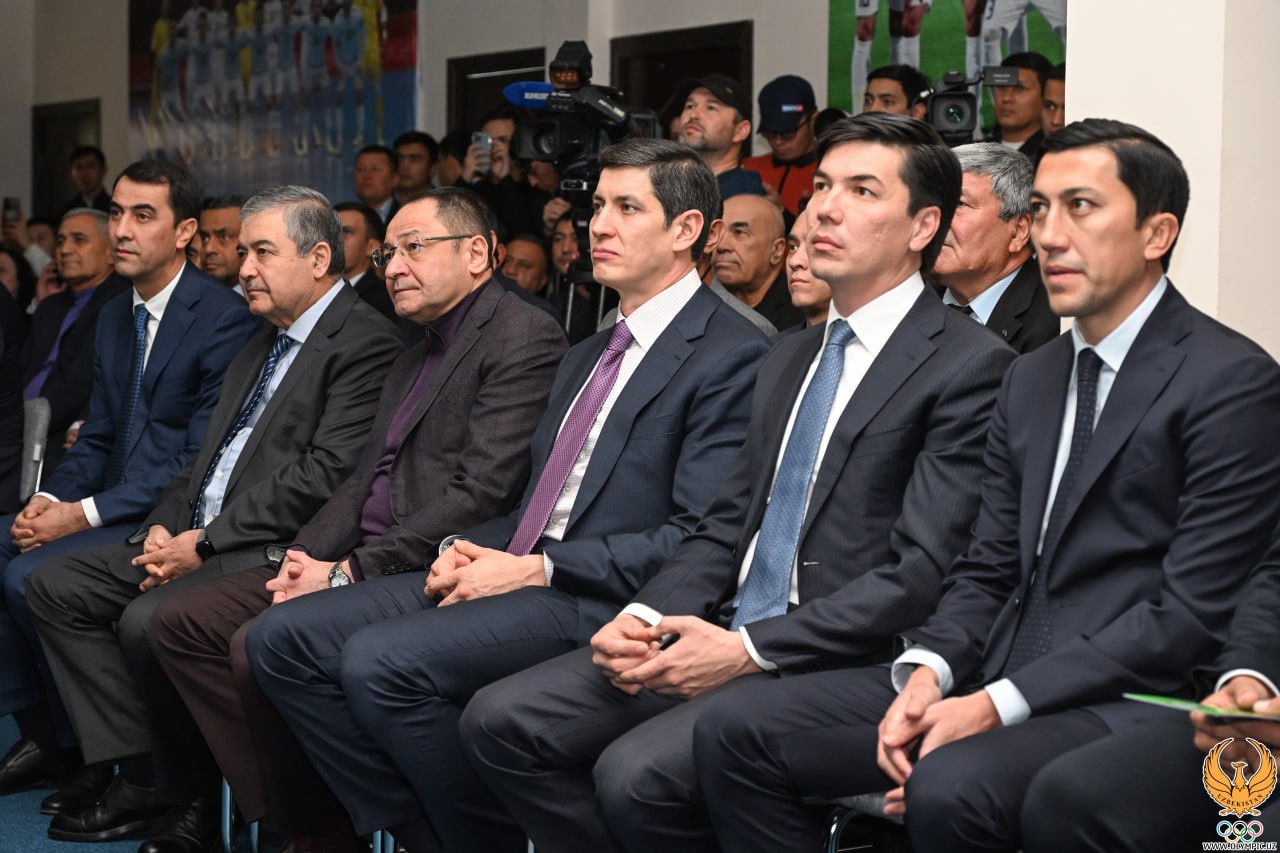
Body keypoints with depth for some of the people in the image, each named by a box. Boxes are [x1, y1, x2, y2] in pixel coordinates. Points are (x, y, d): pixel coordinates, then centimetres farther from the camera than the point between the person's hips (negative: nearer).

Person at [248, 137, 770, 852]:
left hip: (595, 601, -9)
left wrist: (538, 570, -16)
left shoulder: (732, 355, -7)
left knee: (380, 660, -28)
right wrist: (467, 549, 3)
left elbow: (701, 538, -16)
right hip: (515, 570, 9)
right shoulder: (588, 356, 24)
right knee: (284, 639, -3)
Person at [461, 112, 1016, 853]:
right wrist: (644, 618, -1)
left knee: (639, 772, -29)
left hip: (838, 663, -8)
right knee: (501, 721, -8)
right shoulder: (791, 357, 21)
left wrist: (748, 651, -18)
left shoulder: (972, 365, -6)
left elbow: (921, 573, -14)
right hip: (726, 638, 8)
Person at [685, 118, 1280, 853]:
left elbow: (1188, 612, -14)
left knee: (948, 787, -36)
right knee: (739, 732, -6)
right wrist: (927, 673, -6)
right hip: (998, 674, 7)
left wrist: (997, 705, -18)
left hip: (1125, 697, -7)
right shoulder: (1032, 380, 18)